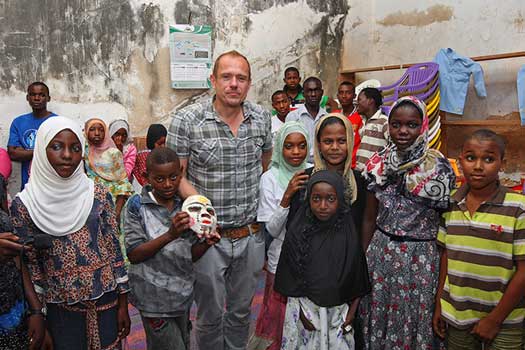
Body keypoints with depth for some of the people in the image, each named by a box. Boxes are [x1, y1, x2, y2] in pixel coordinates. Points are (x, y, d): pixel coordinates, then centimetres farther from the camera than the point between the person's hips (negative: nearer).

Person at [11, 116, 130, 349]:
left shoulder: (99, 195, -6)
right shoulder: (24, 205, -7)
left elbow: (113, 248, -1)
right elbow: (29, 263, -1)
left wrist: (123, 304, 1)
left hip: (107, 298, 1)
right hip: (60, 306, -1)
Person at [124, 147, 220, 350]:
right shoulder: (137, 205, -11)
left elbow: (191, 255, 2)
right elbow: (133, 255, -16)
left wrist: (206, 243, -20)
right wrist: (170, 235, -29)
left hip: (183, 293, 4)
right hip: (154, 296, -4)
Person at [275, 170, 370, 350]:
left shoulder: (348, 232, -8)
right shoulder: (298, 232, -11)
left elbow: (357, 278, 0)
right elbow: (290, 279, -4)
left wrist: (352, 311, -1)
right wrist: (301, 310, -7)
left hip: (339, 309, 1)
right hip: (305, 306, 0)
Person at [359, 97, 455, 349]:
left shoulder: (439, 167, -10)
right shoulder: (378, 164, 0)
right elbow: (369, 219, 7)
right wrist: (361, 259, 8)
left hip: (421, 259, -3)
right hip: (380, 253, 3)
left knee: (415, 321, 12)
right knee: (377, 318, 16)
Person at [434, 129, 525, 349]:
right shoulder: (450, 204, -2)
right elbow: (445, 255, 5)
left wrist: (495, 319, -10)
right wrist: (438, 304, 5)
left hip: (504, 322, -3)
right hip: (456, 315, 3)